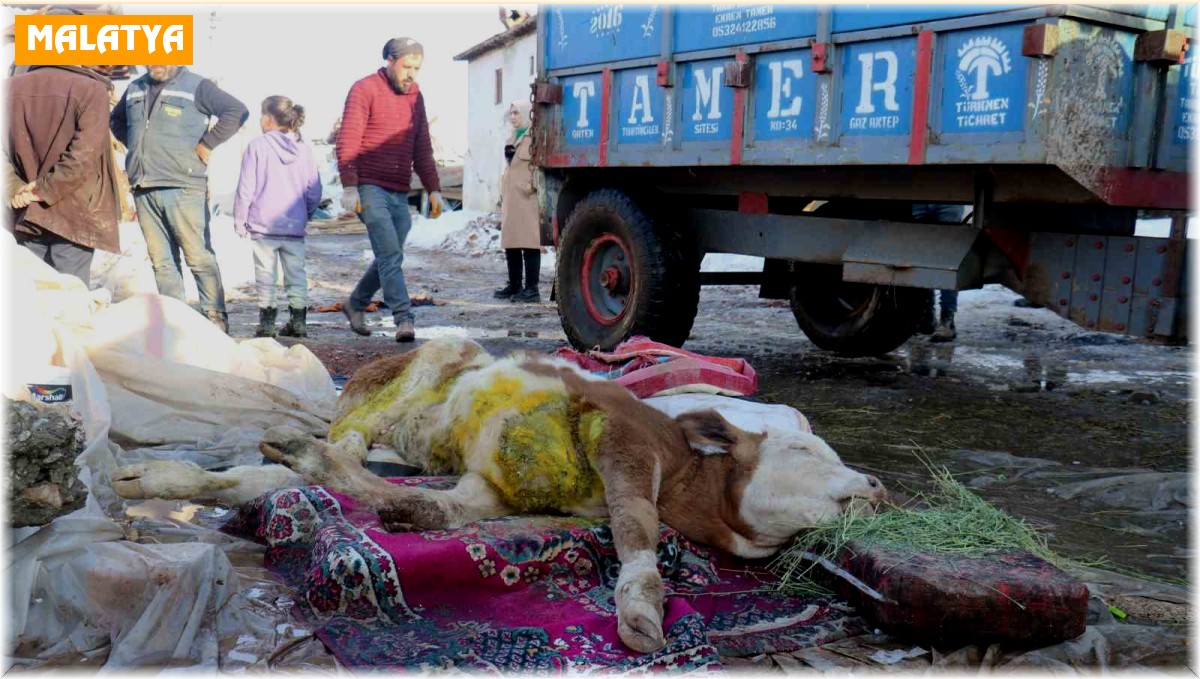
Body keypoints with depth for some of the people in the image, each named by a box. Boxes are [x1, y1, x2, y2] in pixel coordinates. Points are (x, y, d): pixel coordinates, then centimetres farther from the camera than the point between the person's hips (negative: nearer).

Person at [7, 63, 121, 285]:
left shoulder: (11, 89, 5)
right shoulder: (91, 90, -10)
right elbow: (84, 155, -18)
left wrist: (13, 186, -5)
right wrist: (46, 189, -12)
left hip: (25, 214, 5)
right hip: (74, 214, -4)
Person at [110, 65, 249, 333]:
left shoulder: (196, 86, -1)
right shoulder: (135, 89, 17)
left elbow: (237, 111, -10)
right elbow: (116, 119, 35)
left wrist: (206, 144, -10)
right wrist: (133, 145, 17)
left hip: (183, 187, -6)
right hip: (143, 189, 6)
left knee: (199, 257, -4)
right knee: (161, 261, 7)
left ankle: (215, 319, 2)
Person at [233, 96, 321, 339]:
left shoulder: (257, 147, -6)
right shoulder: (304, 150, 5)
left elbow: (246, 189, -6)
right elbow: (314, 191, 7)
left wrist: (240, 221, 2)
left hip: (263, 226, -3)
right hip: (295, 227, 3)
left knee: (265, 275, 3)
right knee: (296, 274, 10)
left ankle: (267, 322, 5)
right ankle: (298, 321, 11)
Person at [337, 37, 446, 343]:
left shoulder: (415, 96, 15)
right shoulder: (365, 89, -4)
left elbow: (422, 149, 20)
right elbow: (347, 142, -10)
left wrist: (433, 189, 12)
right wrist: (349, 186, -18)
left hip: (399, 193, 7)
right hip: (370, 188, -7)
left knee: (389, 258, 12)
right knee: (390, 255, -14)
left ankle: (355, 304, 32)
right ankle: (404, 318, -15)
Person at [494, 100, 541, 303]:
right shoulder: (512, 138, 22)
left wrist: (532, 184, -19)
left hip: (527, 198, -9)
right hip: (510, 198, 9)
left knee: (529, 242, -9)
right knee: (510, 241, 11)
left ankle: (532, 288, -8)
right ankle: (514, 285, 19)